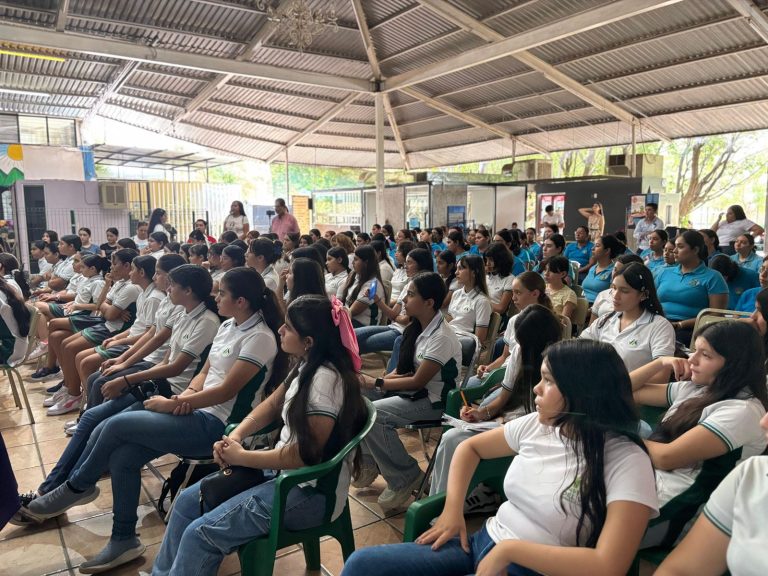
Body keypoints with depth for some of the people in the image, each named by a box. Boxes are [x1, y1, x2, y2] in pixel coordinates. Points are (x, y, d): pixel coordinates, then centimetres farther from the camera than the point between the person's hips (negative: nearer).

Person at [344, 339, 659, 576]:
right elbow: (469, 447, 15)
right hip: (481, 544, 6)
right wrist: (452, 510, 1)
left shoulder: (626, 460, -15)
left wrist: (510, 549, -21)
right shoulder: (536, 425, 2)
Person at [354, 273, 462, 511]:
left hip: (432, 400, -9)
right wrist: (384, 379, -10)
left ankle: (405, 478, -8)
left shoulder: (441, 338, -23)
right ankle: (368, 461, 9)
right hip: (412, 389, 9)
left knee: (373, 414, -26)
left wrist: (376, 383, -16)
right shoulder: (417, 328, 3)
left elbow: (417, 381, -22)